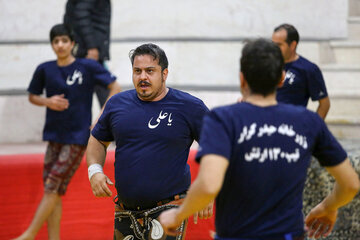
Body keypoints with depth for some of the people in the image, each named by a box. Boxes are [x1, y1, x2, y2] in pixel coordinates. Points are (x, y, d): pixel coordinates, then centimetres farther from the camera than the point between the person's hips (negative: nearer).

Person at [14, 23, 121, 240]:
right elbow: (32, 96, 16)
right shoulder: (45, 70, 3)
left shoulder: (88, 66, -7)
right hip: (54, 135, 5)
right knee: (53, 192, 5)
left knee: (52, 188, -9)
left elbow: (115, 88, -4)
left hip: (77, 137, -5)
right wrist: (47, 102, -6)